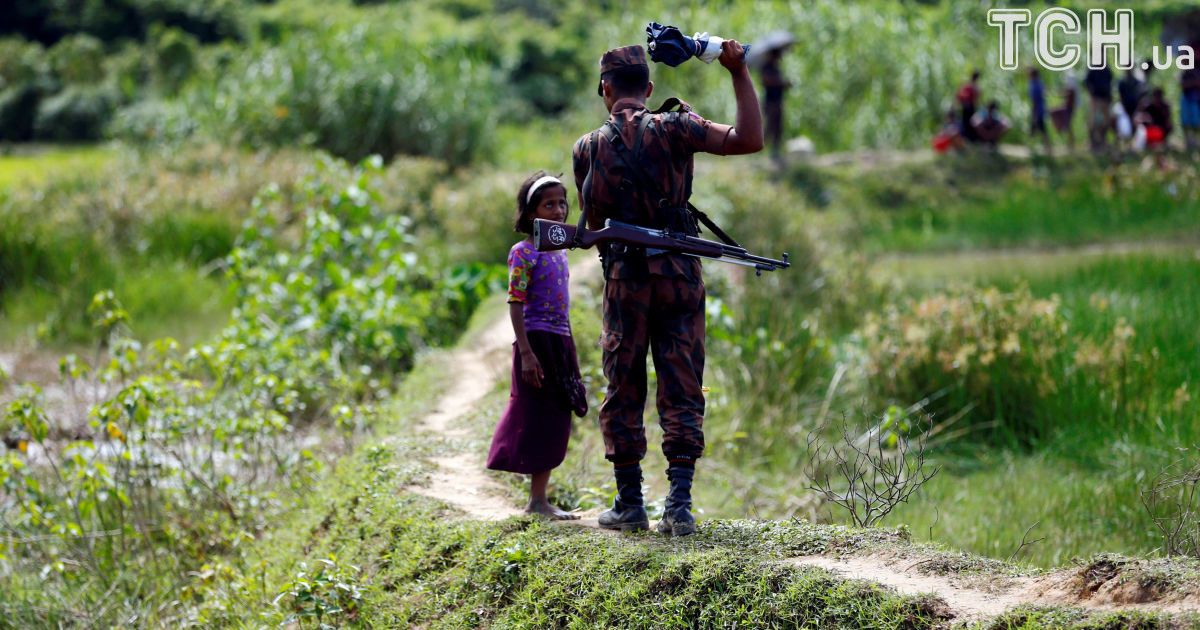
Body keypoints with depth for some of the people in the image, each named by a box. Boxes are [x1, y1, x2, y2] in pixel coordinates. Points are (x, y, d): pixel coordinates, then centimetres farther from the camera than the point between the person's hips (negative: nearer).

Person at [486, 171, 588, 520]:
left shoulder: (560, 251, 15)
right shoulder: (524, 252, -9)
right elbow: (516, 304, -13)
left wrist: (571, 355, 18)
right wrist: (526, 353, -20)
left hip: (561, 343, 8)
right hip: (537, 340, -8)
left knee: (557, 420, 7)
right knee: (540, 417, -6)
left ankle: (539, 498, 11)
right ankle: (537, 501, -2)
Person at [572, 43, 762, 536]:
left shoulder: (588, 148, 3)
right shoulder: (671, 129, -3)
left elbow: (592, 221, 10)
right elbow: (748, 140, -13)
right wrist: (739, 73, -9)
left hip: (625, 278, 1)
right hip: (680, 275, 0)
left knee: (623, 395, 10)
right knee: (682, 394, 3)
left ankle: (630, 504, 11)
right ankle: (679, 504, -5)